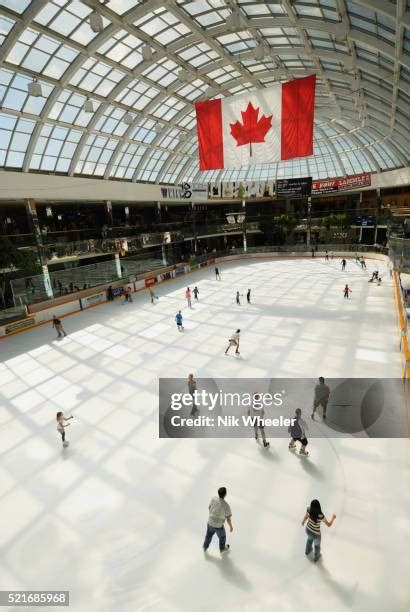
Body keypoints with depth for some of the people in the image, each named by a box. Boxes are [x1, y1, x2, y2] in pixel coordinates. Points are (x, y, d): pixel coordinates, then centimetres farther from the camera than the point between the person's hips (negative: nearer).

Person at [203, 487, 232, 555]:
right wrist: (231, 527, 2)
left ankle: (205, 547, 55)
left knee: (209, 535, 32)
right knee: (222, 537, 29)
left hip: (210, 522, 3)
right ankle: (222, 549, 55)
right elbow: (228, 519, -19)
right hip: (219, 526, -3)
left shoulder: (213, 499, -20)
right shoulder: (226, 506, -33)